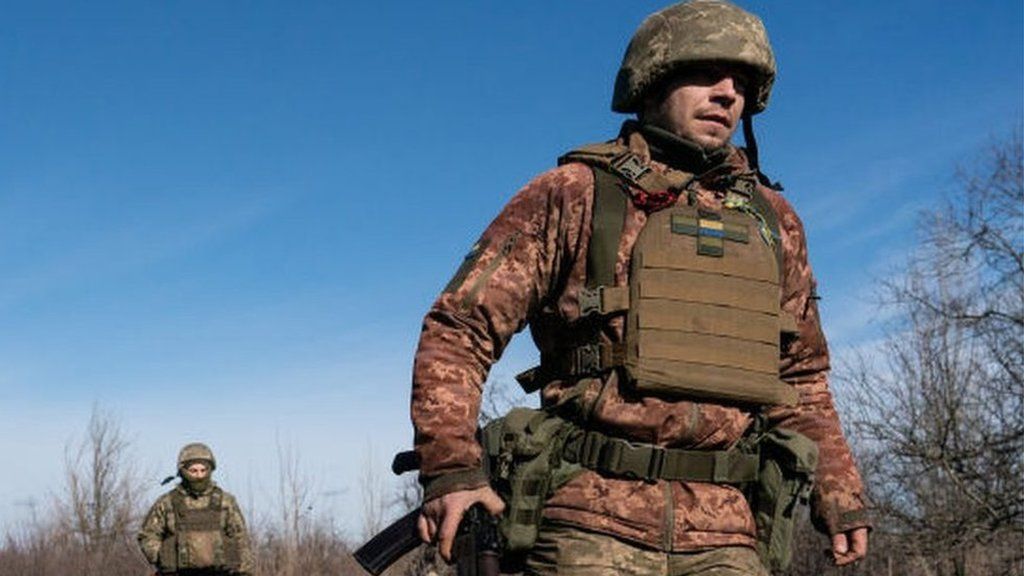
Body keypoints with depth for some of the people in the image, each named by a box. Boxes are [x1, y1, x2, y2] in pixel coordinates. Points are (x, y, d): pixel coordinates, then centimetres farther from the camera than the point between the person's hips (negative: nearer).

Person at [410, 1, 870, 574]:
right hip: (593, 517, -4)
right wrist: (450, 464, -13)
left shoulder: (772, 221, 16)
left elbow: (801, 376, 25)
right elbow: (459, 330, -1)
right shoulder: (573, 195, 3)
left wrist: (840, 491, 15)